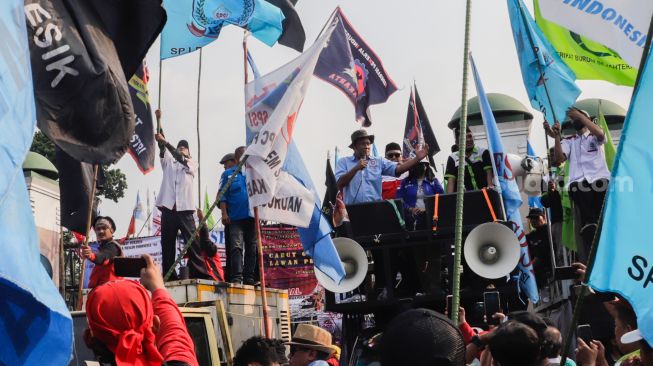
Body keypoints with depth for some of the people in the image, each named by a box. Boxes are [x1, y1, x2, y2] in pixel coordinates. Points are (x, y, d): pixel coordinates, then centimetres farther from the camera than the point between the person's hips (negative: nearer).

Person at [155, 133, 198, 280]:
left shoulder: (192, 165, 13)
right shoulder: (168, 163, 20)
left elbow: (180, 158, -6)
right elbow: (163, 153, -1)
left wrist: (165, 142, -17)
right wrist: (160, 141, -22)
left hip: (184, 210, -2)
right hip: (168, 209, 3)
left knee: (192, 243, -9)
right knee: (167, 245, 0)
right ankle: (169, 276, 1)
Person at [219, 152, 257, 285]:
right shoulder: (228, 174, 12)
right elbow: (222, 195, 6)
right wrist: (224, 213, -6)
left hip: (252, 216, 2)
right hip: (235, 218, -2)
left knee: (251, 248, 3)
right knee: (236, 247, -13)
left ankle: (249, 277, 6)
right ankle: (237, 277, -20)